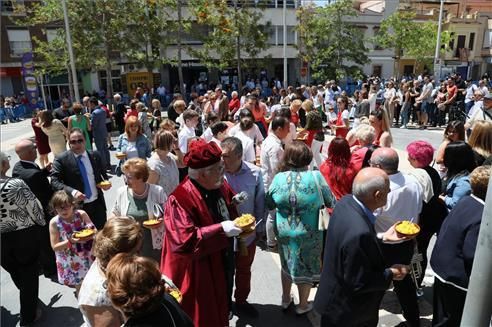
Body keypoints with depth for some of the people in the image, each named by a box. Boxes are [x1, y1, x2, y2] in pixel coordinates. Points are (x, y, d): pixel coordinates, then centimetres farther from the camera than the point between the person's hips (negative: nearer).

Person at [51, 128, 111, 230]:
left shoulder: (95, 155, 4)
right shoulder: (61, 160, -7)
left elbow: (103, 174, 15)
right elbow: (54, 182, -15)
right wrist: (72, 192, -31)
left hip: (97, 203, 3)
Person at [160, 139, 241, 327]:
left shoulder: (221, 186, -3)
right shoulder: (180, 200, -28)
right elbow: (184, 241, -34)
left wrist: (239, 224, -2)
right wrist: (221, 230, -34)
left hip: (222, 264, 8)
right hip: (197, 274, -7)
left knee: (219, 311, 28)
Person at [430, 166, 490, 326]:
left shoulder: (465, 200, -2)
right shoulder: (482, 217, -27)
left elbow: (445, 228, 7)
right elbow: (471, 255, -26)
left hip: (442, 265, 8)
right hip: (457, 276, -8)